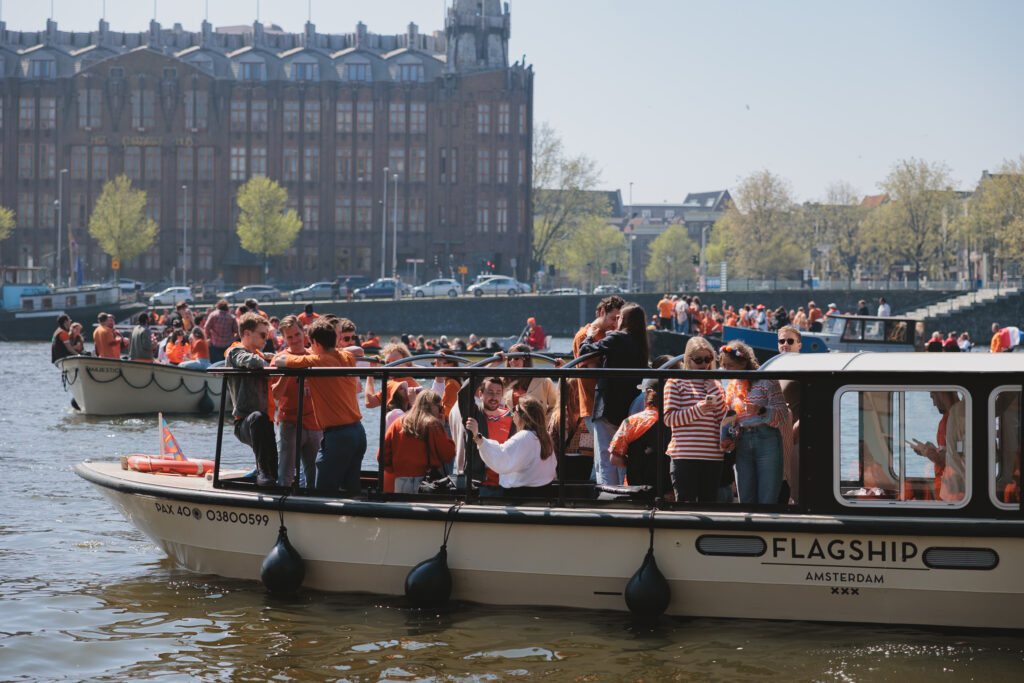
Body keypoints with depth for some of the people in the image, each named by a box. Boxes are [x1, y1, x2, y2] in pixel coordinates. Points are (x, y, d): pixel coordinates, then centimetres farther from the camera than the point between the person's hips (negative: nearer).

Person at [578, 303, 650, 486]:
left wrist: (590, 336, 11)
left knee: (604, 459, -5)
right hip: (629, 409, 7)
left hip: (608, 409, -7)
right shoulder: (642, 344, 8)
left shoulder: (615, 338, -12)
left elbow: (585, 351, -12)